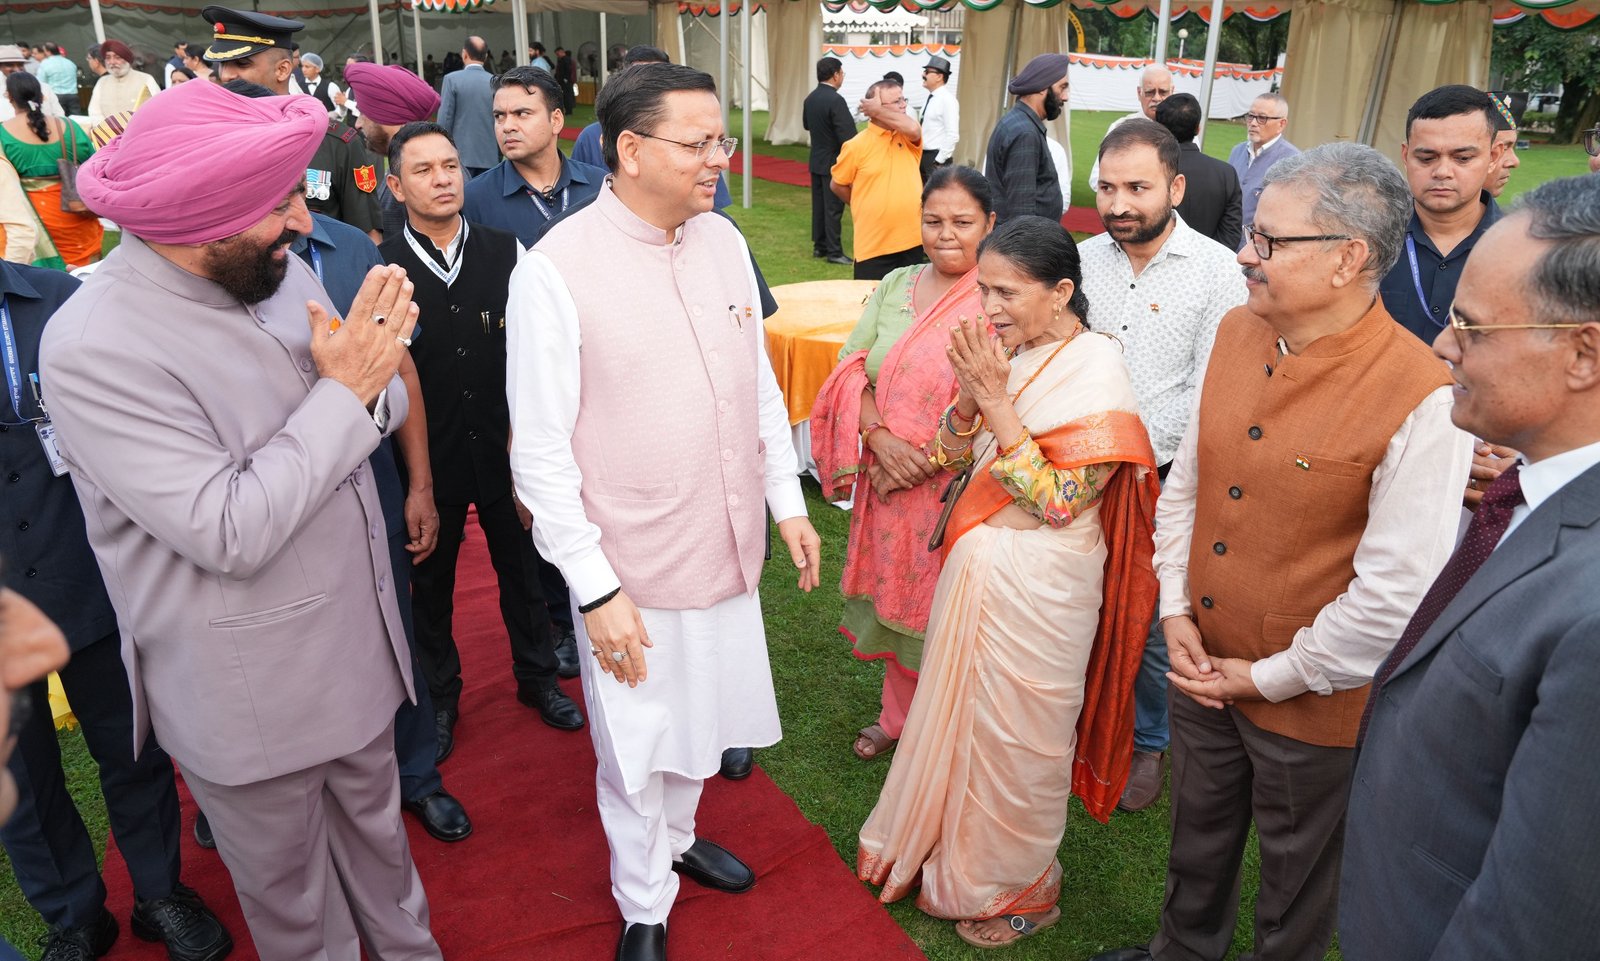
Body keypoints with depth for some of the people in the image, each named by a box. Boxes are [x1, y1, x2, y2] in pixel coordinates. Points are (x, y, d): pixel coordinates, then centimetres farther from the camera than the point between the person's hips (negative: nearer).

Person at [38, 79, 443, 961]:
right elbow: (231, 532, -27)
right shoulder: (94, 350, -24)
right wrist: (343, 393, -23)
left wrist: (371, 371, -19)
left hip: (358, 649, 6)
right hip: (250, 701, -6)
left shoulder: (277, 272, -3)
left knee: (378, 830, 27)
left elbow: (383, 413, 4)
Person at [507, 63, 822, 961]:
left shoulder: (725, 241, 0)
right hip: (633, 569, -5)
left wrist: (789, 503, 11)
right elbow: (542, 452, -15)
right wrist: (595, 587, -16)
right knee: (638, 753, 15)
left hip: (727, 546, 5)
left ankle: (677, 837, 53)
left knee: (703, 725, 24)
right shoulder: (556, 270, -18)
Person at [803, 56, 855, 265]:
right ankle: (834, 252, 1)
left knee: (819, 204, 14)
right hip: (834, 162, -8)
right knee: (834, 207, -3)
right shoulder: (835, 100, -21)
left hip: (816, 160, 8)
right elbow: (847, 135, -22)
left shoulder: (810, 98, 4)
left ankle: (819, 246, 22)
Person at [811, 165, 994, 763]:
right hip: (888, 485, 5)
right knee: (895, 599, 19)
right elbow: (851, 369, 1)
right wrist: (881, 438, -15)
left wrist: (924, 459, -17)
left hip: (956, 490, -5)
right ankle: (898, 718, 41)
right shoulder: (895, 286, 5)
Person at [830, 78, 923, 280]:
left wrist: (879, 112, -11)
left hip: (912, 241, 3)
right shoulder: (856, 145, -5)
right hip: (873, 247, -3)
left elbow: (913, 128, -21)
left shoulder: (908, 137, 4)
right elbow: (837, 185, 5)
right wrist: (864, 207, 10)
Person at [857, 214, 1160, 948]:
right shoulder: (1006, 351, -2)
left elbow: (1058, 503, -22)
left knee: (1013, 735, 11)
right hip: (976, 564, 6)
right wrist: (969, 395, -16)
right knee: (959, 714, 21)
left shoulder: (1095, 373, -19)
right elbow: (952, 457, 3)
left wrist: (998, 401, -25)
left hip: (1036, 582, -6)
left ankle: (1017, 892, 37)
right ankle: (950, 854, 46)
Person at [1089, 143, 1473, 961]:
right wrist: (1175, 611, 0)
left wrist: (1273, 677, -13)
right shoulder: (1237, 334, -4)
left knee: (1296, 874, 20)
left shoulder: (1421, 401, -24)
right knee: (1198, 834, 28)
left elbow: (1398, 593, -22)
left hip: (1309, 702, -6)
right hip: (1202, 664, 6)